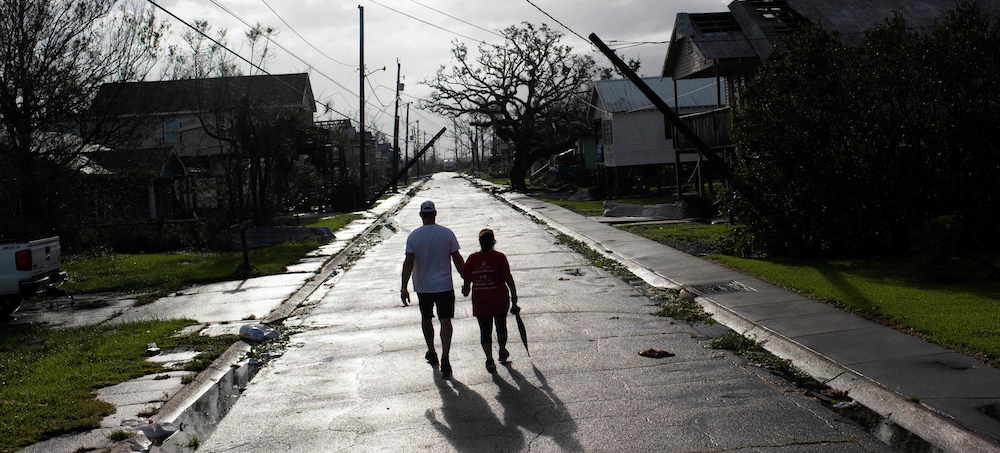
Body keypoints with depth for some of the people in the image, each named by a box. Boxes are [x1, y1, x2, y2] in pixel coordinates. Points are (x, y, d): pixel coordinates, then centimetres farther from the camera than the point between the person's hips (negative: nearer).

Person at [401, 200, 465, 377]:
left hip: (423, 287, 1)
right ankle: (445, 357, -14)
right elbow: (457, 259, -3)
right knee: (445, 320, 0)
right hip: (444, 285, -1)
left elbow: (408, 262, -13)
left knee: (426, 319, 19)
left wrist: (404, 287, -15)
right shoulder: (447, 233, -5)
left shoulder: (413, 236, -6)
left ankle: (431, 353, 33)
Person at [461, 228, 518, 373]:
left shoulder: (472, 259, -1)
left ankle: (489, 360, -1)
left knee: (485, 330, 5)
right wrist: (514, 295, 1)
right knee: (501, 325, 20)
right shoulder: (499, 257, -8)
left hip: (480, 300, 1)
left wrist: (465, 291, 26)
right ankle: (503, 353, 34)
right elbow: (508, 278, -9)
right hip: (500, 299, -1)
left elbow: (467, 279, 6)